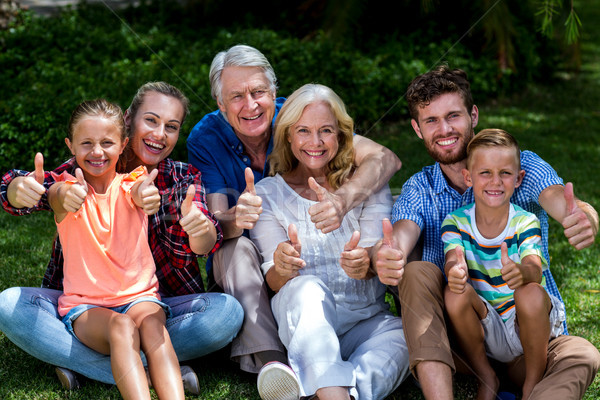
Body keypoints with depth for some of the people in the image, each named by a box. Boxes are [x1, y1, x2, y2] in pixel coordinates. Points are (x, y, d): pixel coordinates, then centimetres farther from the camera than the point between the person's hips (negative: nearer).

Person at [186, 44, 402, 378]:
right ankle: (269, 358, -40)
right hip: (240, 265, 0)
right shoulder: (205, 140, -13)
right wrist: (236, 219, -47)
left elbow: (386, 159, -25)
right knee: (238, 247, -32)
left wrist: (342, 200, -47)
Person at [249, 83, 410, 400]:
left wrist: (365, 263, -30)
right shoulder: (267, 193, 6)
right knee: (307, 288, -36)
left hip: (366, 320, 1)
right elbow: (274, 281, -4)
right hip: (301, 322, -1)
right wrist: (282, 268, -30)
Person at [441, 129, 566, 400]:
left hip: (527, 326, -1)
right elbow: (453, 258, -23)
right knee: (455, 293, -26)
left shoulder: (526, 223, -10)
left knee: (531, 293, -32)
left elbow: (535, 269, -27)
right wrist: (455, 270, -49)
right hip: (487, 332, 2)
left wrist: (522, 272, -53)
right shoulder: (455, 222, -5)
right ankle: (486, 378, -3)